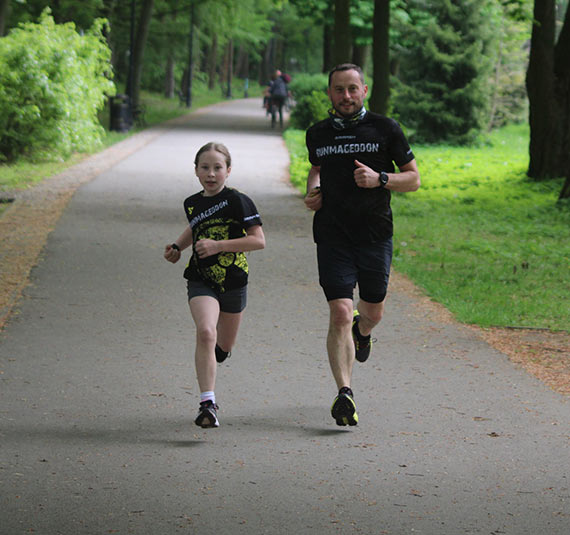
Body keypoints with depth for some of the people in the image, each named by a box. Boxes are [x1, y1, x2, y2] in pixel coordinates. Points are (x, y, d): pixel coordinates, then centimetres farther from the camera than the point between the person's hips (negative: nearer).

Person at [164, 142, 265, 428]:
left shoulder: (237, 201, -10)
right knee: (205, 332, -24)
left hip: (233, 279, -1)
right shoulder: (192, 203, 5)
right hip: (201, 280, 1)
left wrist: (219, 245, -21)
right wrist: (177, 247, 12)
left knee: (223, 347, 15)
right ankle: (207, 404, -28)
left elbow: (259, 240, -15)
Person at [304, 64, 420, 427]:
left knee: (373, 313, 14)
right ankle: (344, 393, -15)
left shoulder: (385, 129, -1)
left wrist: (380, 179, -15)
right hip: (332, 236, 0)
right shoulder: (318, 134, 7)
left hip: (375, 234, 0)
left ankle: (362, 330, 52)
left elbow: (413, 178, 3)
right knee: (340, 314, -13)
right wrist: (313, 190, 7)